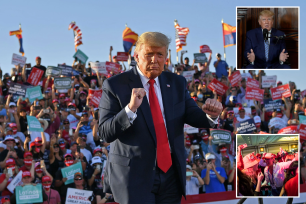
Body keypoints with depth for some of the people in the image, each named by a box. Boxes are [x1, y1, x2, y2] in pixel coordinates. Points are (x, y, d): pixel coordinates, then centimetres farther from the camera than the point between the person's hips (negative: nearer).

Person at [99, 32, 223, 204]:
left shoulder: (177, 83, 8)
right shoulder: (115, 85, -6)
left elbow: (193, 116, 5)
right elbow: (105, 133, -12)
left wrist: (210, 114, -18)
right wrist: (130, 109, -28)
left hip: (171, 172, 5)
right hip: (135, 175, -4)